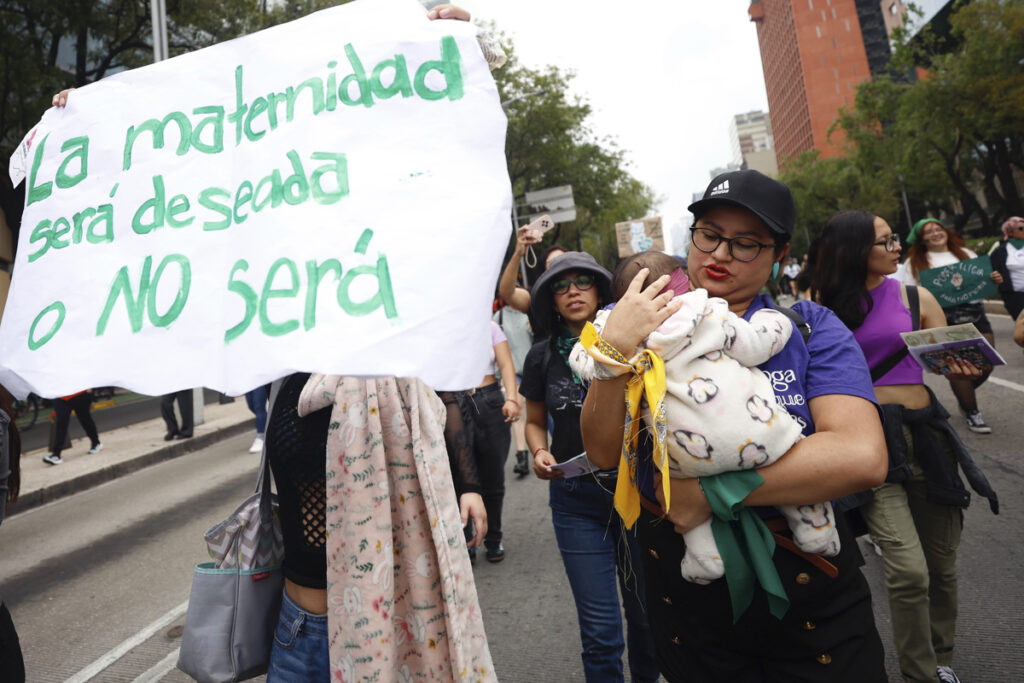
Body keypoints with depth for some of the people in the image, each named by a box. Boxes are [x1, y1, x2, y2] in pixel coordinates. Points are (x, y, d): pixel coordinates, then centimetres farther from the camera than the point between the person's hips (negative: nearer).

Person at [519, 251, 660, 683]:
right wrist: (539, 453, -7)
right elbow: (534, 421, 12)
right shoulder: (543, 356, 1)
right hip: (575, 499, 0)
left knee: (645, 613, 16)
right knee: (600, 629, 3)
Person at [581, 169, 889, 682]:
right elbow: (603, 452, -13)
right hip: (685, 596, 1)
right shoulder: (649, 324, -4)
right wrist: (617, 348, -26)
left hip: (807, 587, -1)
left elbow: (862, 457, -22)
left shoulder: (810, 327, -6)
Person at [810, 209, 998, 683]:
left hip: (924, 431, 3)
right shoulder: (826, 307, -2)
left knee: (941, 564, 15)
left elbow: (956, 362, 8)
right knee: (909, 570, -12)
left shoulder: (916, 298, 4)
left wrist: (966, 370, -12)